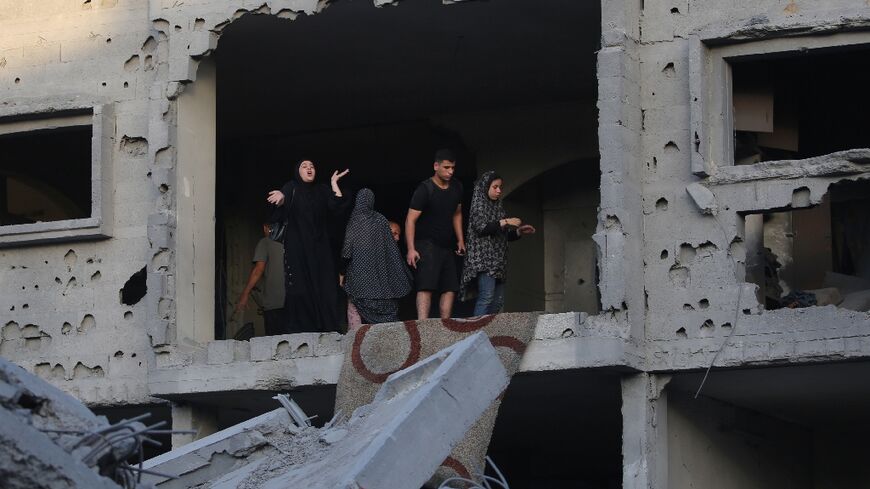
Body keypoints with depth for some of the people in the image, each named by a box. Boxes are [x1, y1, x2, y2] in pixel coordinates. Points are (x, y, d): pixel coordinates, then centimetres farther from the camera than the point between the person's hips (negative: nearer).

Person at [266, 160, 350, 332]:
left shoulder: (322, 190, 15)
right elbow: (284, 196, -13)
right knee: (300, 290, -11)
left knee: (324, 289, -7)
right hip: (297, 246, -3)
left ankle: (327, 331, -9)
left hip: (320, 246, 3)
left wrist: (334, 183, 0)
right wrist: (280, 195, -35)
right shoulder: (292, 187, 8)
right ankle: (300, 331, -13)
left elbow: (338, 207, 2)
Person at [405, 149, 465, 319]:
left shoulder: (456, 187, 8)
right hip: (427, 245, -7)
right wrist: (411, 249, -23)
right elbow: (410, 220, -15)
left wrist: (460, 241, 20)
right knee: (426, 286, -19)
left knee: (450, 288, 3)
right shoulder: (425, 189, -13)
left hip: (447, 246, 7)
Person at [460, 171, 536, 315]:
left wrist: (519, 232, 9)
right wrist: (505, 222, -14)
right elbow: (481, 227, -13)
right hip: (484, 259, -8)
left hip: (497, 260, 8)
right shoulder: (478, 205, 1)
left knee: (498, 300, 1)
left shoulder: (497, 207, 21)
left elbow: (505, 235, 25)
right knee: (486, 296, -20)